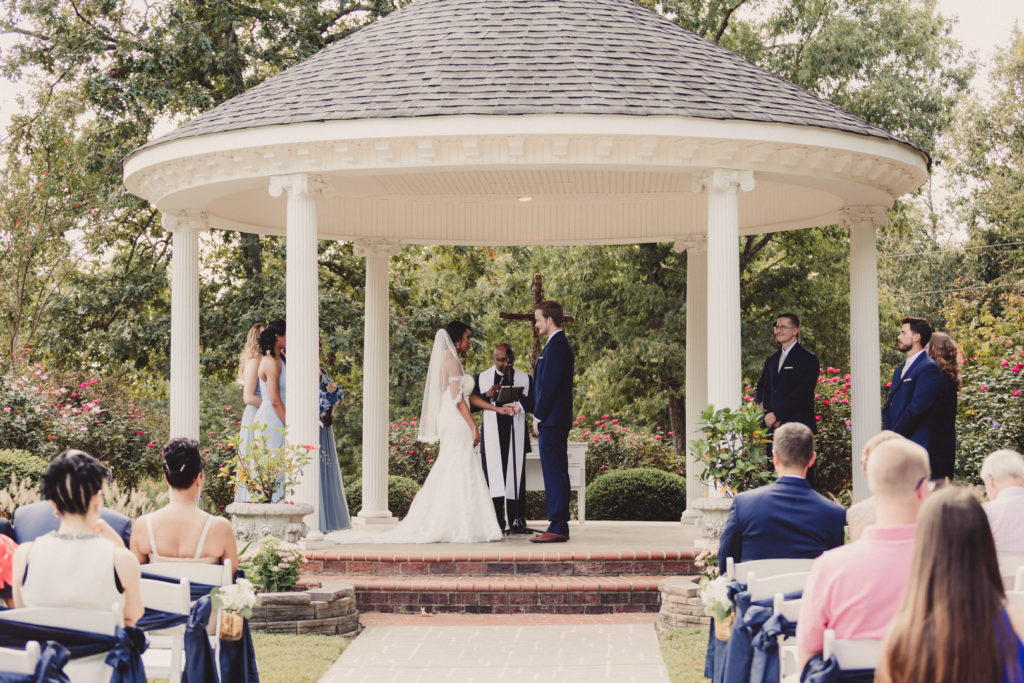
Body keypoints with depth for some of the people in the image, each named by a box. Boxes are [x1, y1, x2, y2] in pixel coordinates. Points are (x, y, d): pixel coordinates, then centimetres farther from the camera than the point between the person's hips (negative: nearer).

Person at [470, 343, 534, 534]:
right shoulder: (482, 378, 10)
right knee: (493, 475, -4)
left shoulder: (524, 378, 11)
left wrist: (519, 402, -15)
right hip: (492, 433, 0)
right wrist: (488, 395, -11)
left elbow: (533, 405, 5)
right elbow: (472, 404, 5)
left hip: (516, 432, 0)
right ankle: (496, 522, -1)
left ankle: (517, 520, 0)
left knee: (515, 474, -3)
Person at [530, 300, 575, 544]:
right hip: (556, 421, 11)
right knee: (556, 474, 11)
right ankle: (559, 526, 14)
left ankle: (558, 528, -9)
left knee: (554, 474, -9)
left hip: (551, 420, -11)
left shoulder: (556, 346, -14)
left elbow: (550, 385, -19)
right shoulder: (560, 344, 19)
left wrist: (538, 417, -13)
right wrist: (540, 416, 18)